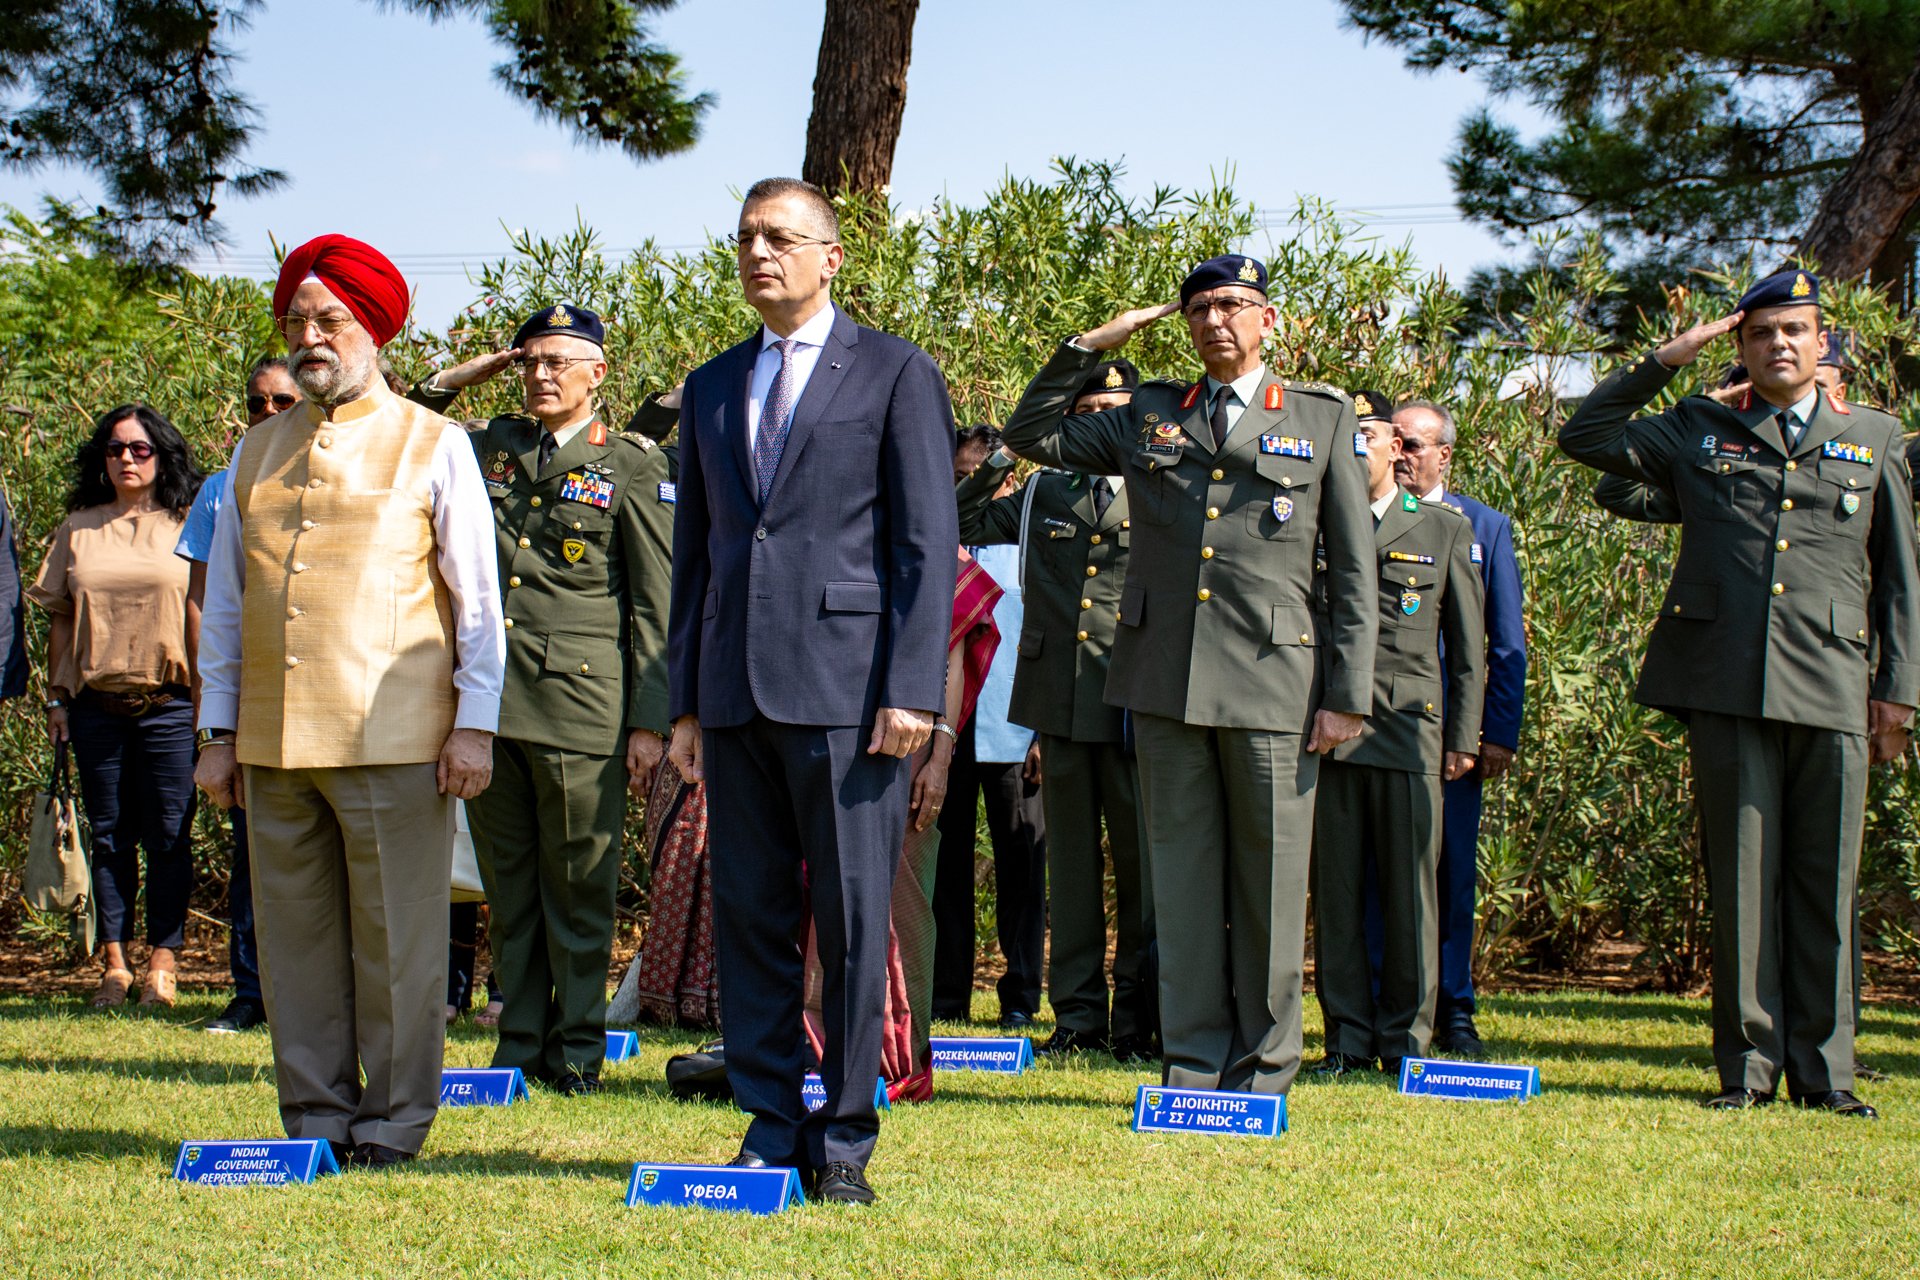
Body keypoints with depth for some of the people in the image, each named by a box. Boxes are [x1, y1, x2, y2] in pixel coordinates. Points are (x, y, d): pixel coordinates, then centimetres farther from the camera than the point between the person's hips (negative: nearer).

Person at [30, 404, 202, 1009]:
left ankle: (163, 962, 3)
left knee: (168, 834, -2)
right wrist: (55, 696, 8)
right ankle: (114, 964, 10)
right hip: (96, 703, 2)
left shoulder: (186, 524, 5)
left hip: (170, 703, -2)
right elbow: (61, 616, 13)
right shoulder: (79, 527, 11)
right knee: (109, 834, 6)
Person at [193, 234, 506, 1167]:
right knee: (295, 933, 5)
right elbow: (224, 601, 18)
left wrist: (474, 724, -4)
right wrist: (218, 730, 12)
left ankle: (393, 1121, 5)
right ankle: (315, 1119, 12)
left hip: (393, 739, -4)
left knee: (396, 936, -2)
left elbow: (478, 599, 3)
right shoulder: (257, 452, 16)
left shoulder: (433, 447, 5)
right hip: (274, 741, 4)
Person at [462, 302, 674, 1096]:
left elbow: (656, 604, 0)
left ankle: (577, 1049, 8)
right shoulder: (489, 447, 14)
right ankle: (520, 1041, 16)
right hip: (489, 697, 4)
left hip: (580, 701, -4)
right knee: (506, 884, 8)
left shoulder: (631, 466, 3)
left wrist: (651, 721, -5)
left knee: (578, 882, 0)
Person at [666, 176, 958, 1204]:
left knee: (853, 918, -2)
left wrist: (912, 691, -11)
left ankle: (845, 1137, 5)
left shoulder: (895, 374, 3)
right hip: (735, 690, 5)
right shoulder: (711, 388, 18)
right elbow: (694, 551, 19)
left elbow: (927, 545, -3)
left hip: (846, 688, -5)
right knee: (749, 914, 6)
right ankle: (770, 1125, 13)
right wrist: (684, 702, 12)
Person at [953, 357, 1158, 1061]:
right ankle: (1078, 1011, 12)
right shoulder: (1040, 495, 14)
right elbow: (950, 523, 20)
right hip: (1059, 701, 3)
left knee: (1140, 859, -3)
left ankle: (1138, 1016, 3)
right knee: (1070, 860, 6)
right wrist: (995, 468, 4)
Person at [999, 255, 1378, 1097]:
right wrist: (1090, 347, 10)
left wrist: (1347, 697, -1)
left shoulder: (1324, 420, 9)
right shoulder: (1149, 417, 16)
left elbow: (1354, 572, 6)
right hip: (1166, 681, 2)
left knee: (1269, 883, 1)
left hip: (1273, 685, -2)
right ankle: (1193, 1063, 10)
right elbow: (1029, 435, 19)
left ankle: (1263, 1070, 10)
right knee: (1181, 872, 4)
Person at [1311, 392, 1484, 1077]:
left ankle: (1406, 1039, 7)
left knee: (1410, 888, -1)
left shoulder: (1446, 529, 10)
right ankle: (1348, 1038, 7)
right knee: (1336, 890, 1)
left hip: (1409, 729, -1)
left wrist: (1465, 735, 4)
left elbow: (1467, 642, 10)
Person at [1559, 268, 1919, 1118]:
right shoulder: (1698, 434, 14)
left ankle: (1823, 1071, 7)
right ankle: (1749, 1066, 6)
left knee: (1826, 884, 1)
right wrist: (1665, 361, 5)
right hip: (1728, 691, 0)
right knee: (1743, 881, 1)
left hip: (1832, 691, 1)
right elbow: (1586, 438, 10)